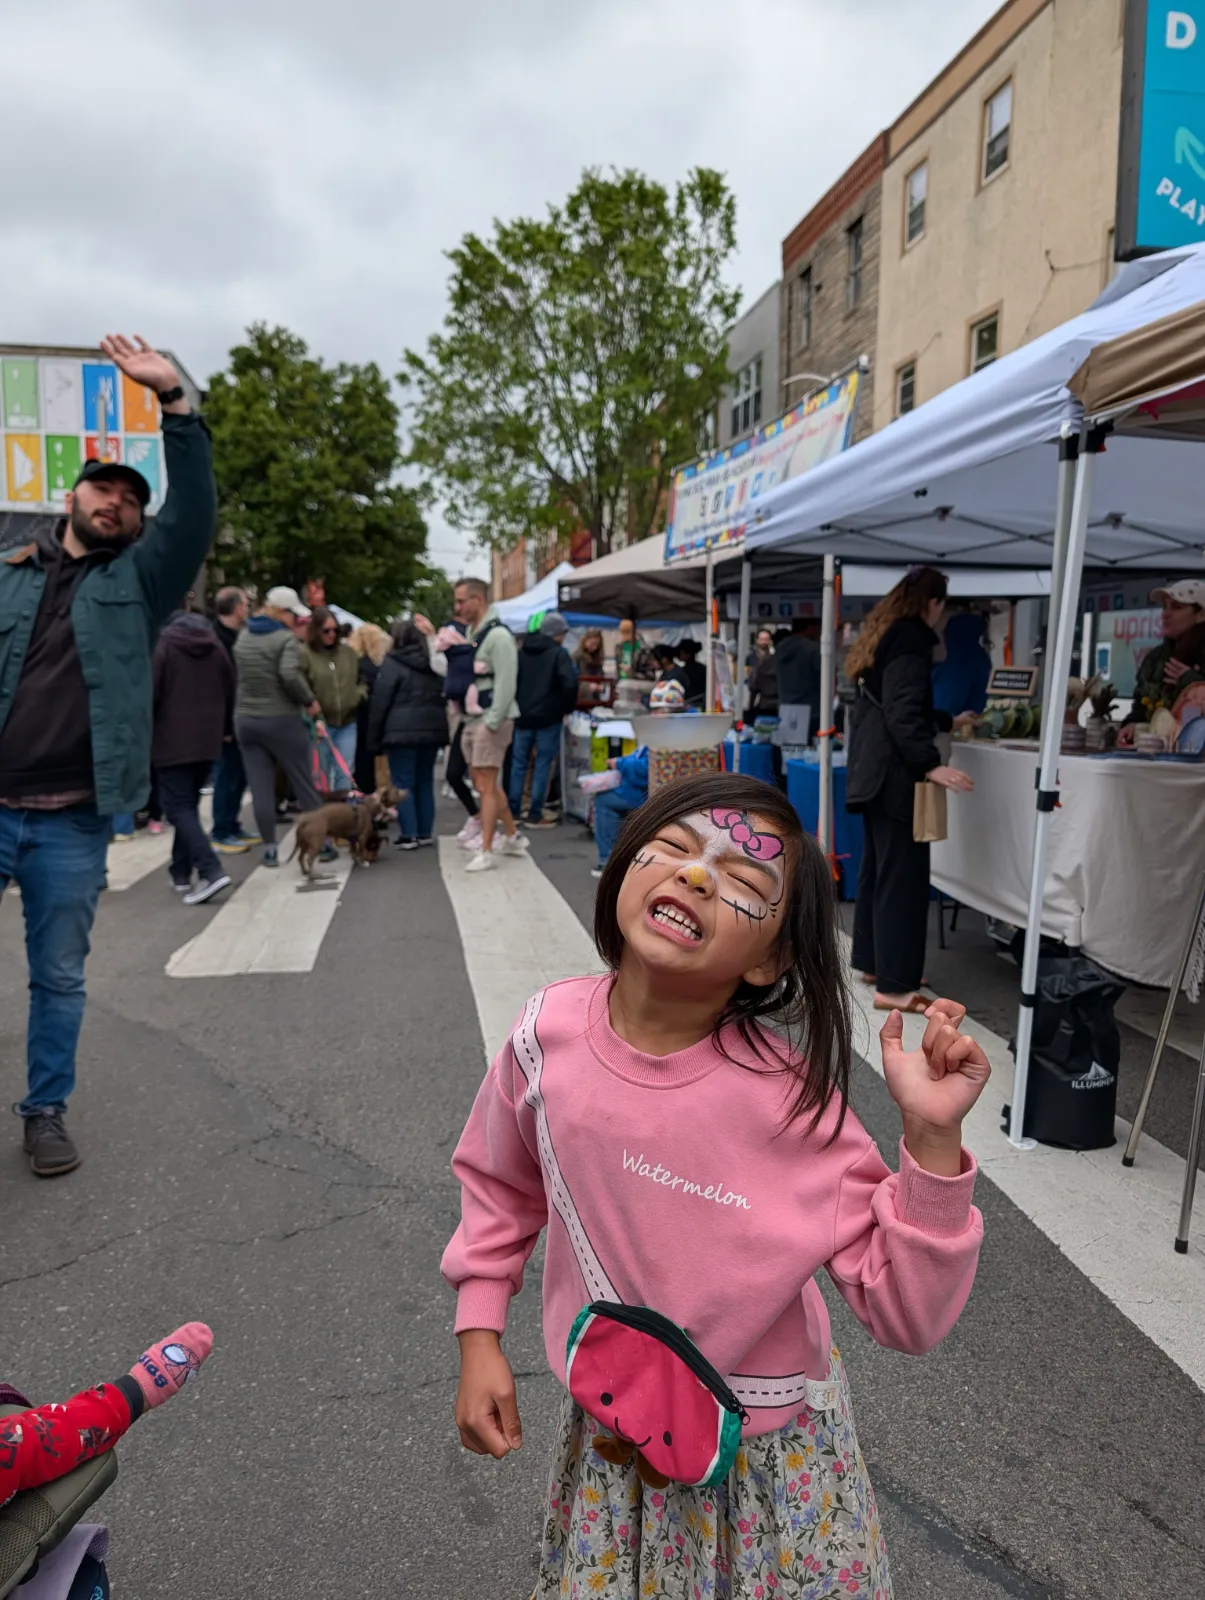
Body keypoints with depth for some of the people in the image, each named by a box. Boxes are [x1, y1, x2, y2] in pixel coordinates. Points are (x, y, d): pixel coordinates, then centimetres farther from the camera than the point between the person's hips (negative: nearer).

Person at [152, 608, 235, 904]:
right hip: (208, 739, 5)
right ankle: (181, 873, 16)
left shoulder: (164, 645, -4)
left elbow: (151, 693, -8)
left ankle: (211, 871, -20)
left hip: (172, 740, -5)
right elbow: (229, 691, 14)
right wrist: (224, 728, 24)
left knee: (178, 808, -6)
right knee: (189, 805, 15)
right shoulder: (216, 647, 10)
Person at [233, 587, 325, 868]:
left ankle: (269, 850, 8)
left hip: (246, 719, 6)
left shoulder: (243, 636, 11)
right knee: (304, 784, 6)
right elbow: (290, 675, -26)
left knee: (260, 789, 5)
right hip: (281, 720, -5)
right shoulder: (285, 637, -11)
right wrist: (309, 701, -12)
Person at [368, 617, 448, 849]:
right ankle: (425, 832, 14)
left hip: (402, 730, -5)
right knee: (425, 780, 12)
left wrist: (374, 737, -2)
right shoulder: (435, 660, 12)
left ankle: (409, 835, -3)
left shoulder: (392, 663, -5)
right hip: (432, 728, 5)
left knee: (403, 783, 0)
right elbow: (441, 696, 15)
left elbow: (380, 702, -5)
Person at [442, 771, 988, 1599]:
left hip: (771, 1447, -2)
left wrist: (933, 1139, -34)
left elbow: (909, 1318, -22)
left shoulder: (791, 1093, -27)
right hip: (609, 1432, 2)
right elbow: (499, 1184, 2)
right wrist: (479, 1340, 0)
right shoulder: (548, 1034, -19)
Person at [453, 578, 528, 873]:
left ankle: (485, 852, -2)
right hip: (472, 719, 9)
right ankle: (512, 836, 28)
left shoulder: (497, 635, -14)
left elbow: (506, 682, -20)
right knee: (483, 781, 15)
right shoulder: (470, 634, 15)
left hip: (491, 720, -9)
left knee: (486, 785, -7)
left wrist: (492, 722, -22)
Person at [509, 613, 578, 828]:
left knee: (518, 764, 11)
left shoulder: (521, 652, 10)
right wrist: (567, 708, -5)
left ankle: (512, 811, 14)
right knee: (543, 765, 1)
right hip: (548, 718, -5)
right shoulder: (559, 653, -8)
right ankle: (535, 815, 2)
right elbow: (570, 683, -20)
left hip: (522, 717, 5)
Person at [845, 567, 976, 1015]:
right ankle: (893, 986, -6)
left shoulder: (886, 635, 19)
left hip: (875, 768, 11)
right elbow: (902, 712, -23)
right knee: (903, 874, -8)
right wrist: (931, 764, -31)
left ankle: (873, 962, 26)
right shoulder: (910, 641, -12)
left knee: (878, 866, 16)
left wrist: (948, 722, 41)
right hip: (894, 772, -10)